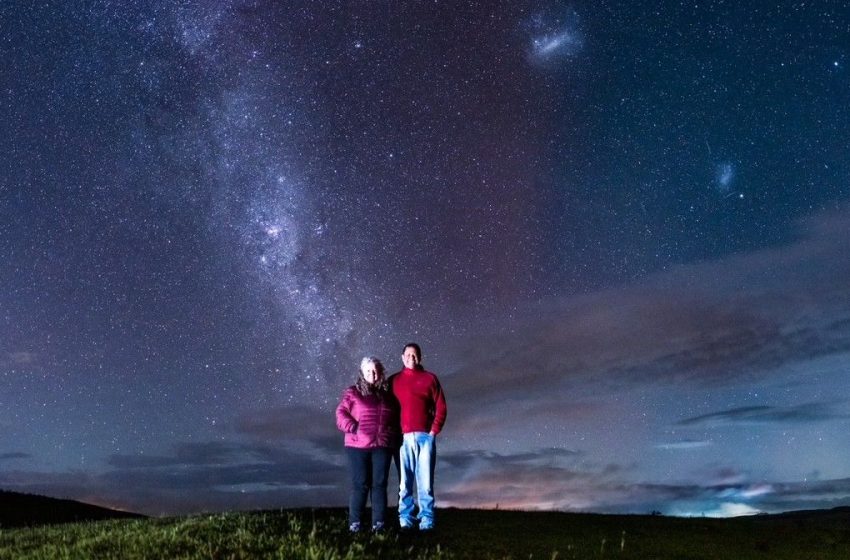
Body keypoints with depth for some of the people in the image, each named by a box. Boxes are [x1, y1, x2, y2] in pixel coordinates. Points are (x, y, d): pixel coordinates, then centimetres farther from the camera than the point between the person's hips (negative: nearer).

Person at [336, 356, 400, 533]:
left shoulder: (387, 394, 13)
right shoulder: (353, 393, 2)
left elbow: (396, 417, 22)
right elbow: (341, 414, -3)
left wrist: (393, 436, 12)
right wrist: (353, 428, -15)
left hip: (382, 446, 3)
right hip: (358, 446, -2)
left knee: (379, 484, 3)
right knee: (360, 485, -1)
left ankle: (379, 523, 9)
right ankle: (354, 523, 9)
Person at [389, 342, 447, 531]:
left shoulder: (430, 378, 9)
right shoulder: (393, 380, 11)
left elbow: (441, 407, 6)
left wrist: (434, 431, -3)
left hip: (425, 436, -1)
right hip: (403, 438, 1)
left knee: (425, 482, 0)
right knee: (404, 482, 0)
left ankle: (427, 520, 3)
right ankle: (405, 519, 4)